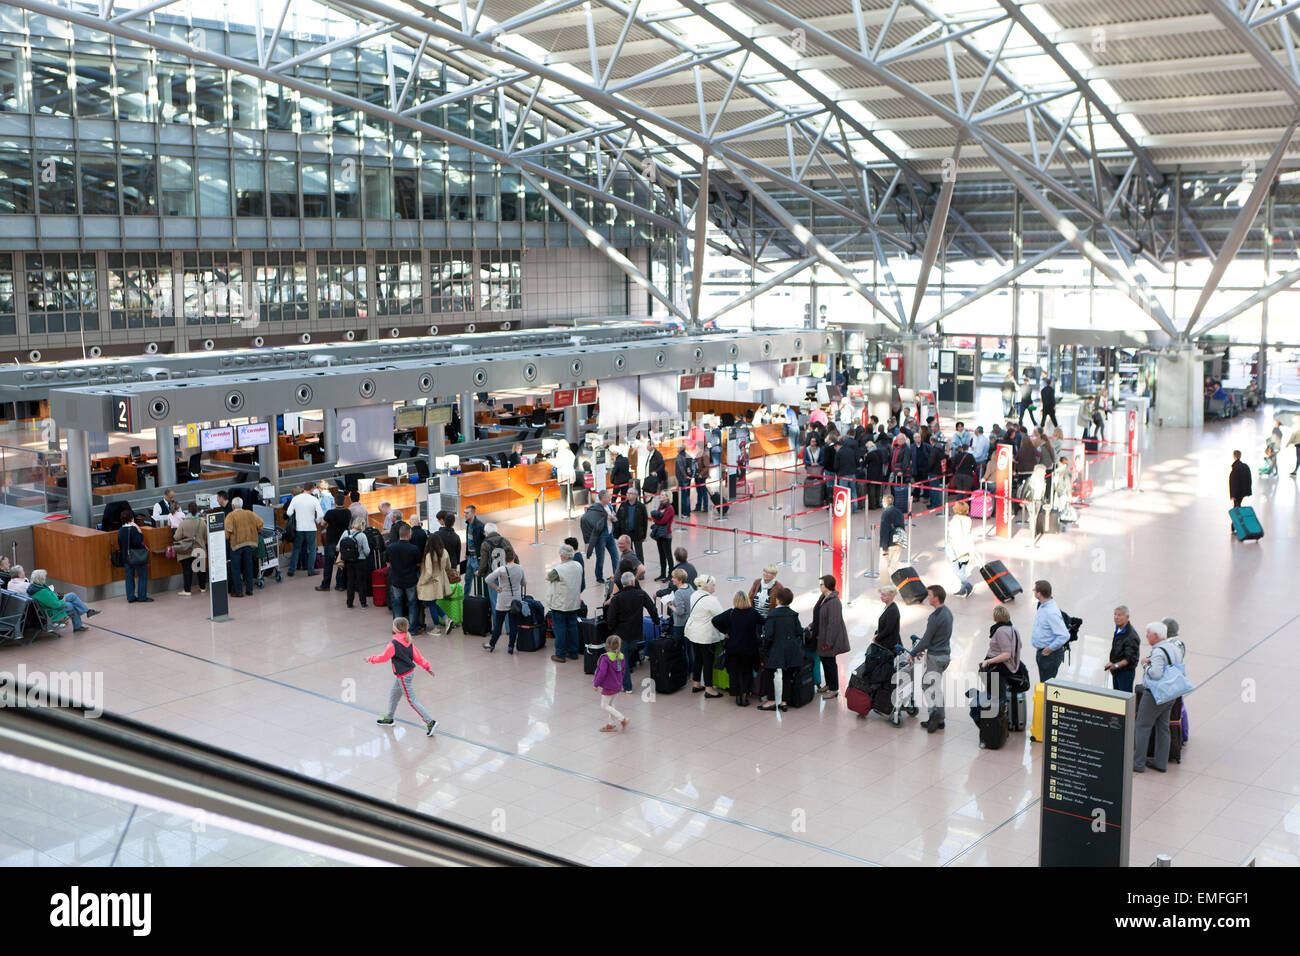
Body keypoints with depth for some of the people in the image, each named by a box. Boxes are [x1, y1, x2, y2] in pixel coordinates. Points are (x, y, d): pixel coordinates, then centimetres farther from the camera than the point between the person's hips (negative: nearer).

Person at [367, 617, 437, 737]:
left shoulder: (394, 644, -23)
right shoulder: (407, 641, 2)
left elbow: (384, 657, -12)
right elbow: (417, 655, 5)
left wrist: (371, 659, 3)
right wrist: (427, 666, 10)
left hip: (403, 676, -9)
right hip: (409, 671, 9)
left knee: (412, 700, -5)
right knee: (393, 695, 25)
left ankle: (430, 721, -8)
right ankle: (388, 718, 42)